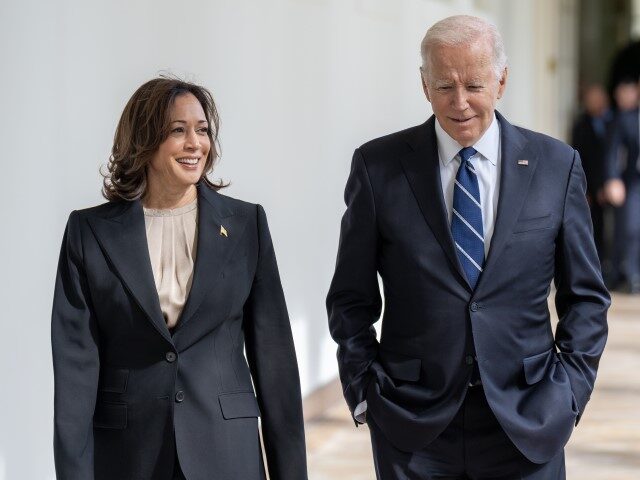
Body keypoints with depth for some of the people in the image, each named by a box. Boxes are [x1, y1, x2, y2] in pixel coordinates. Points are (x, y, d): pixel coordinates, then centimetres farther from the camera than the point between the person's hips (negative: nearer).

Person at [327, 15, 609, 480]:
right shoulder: (379, 166, 0)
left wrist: (571, 389, -1)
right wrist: (365, 391, -3)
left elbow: (586, 296, 8)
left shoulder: (557, 165, 3)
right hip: (413, 425, 0)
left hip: (527, 424, 1)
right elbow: (352, 299, 5)